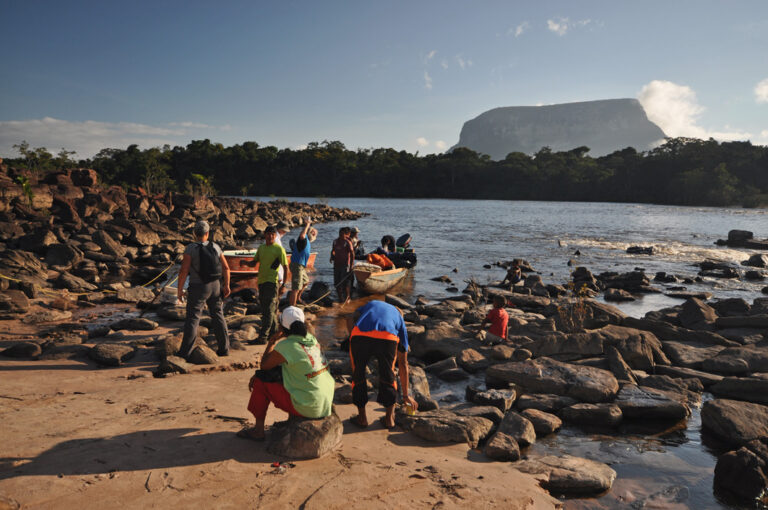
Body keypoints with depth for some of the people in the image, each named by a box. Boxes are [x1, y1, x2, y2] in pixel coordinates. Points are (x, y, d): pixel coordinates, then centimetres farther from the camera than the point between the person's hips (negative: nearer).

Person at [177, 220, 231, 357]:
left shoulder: (190, 249, -14)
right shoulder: (215, 247, -1)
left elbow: (183, 271, -18)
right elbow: (226, 268, 2)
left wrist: (179, 290, -9)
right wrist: (226, 285, 12)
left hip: (198, 289, -4)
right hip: (215, 286, 4)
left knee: (192, 319, 2)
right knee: (218, 316, 13)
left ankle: (185, 352, 3)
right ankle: (224, 348, 16)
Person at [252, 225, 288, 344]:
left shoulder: (279, 249, -5)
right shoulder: (261, 248, 14)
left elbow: (285, 267, -6)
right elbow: (254, 262, 22)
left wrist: (283, 285, -12)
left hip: (272, 282, -7)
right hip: (261, 281, 7)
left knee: (268, 311, -9)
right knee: (265, 309, 13)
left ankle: (262, 337, -12)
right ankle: (273, 333, 24)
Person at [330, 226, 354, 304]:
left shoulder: (347, 242, -9)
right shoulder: (336, 241, 10)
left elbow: (352, 253, -11)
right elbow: (333, 251, 24)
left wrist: (351, 264, -14)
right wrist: (332, 257, 5)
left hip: (345, 265, -6)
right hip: (337, 264, 6)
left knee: (345, 282, -7)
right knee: (337, 283, 8)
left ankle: (347, 297, 9)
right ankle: (340, 298, 20)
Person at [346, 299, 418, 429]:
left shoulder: (370, 304, 41)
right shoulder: (400, 322, 37)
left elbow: (350, 320, 15)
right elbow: (403, 364, 40)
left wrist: (354, 343, 20)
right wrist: (405, 395, 47)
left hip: (360, 335, 0)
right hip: (387, 339, 0)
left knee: (358, 374, 23)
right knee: (387, 375, 26)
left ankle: (362, 417, 31)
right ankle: (389, 418, 31)